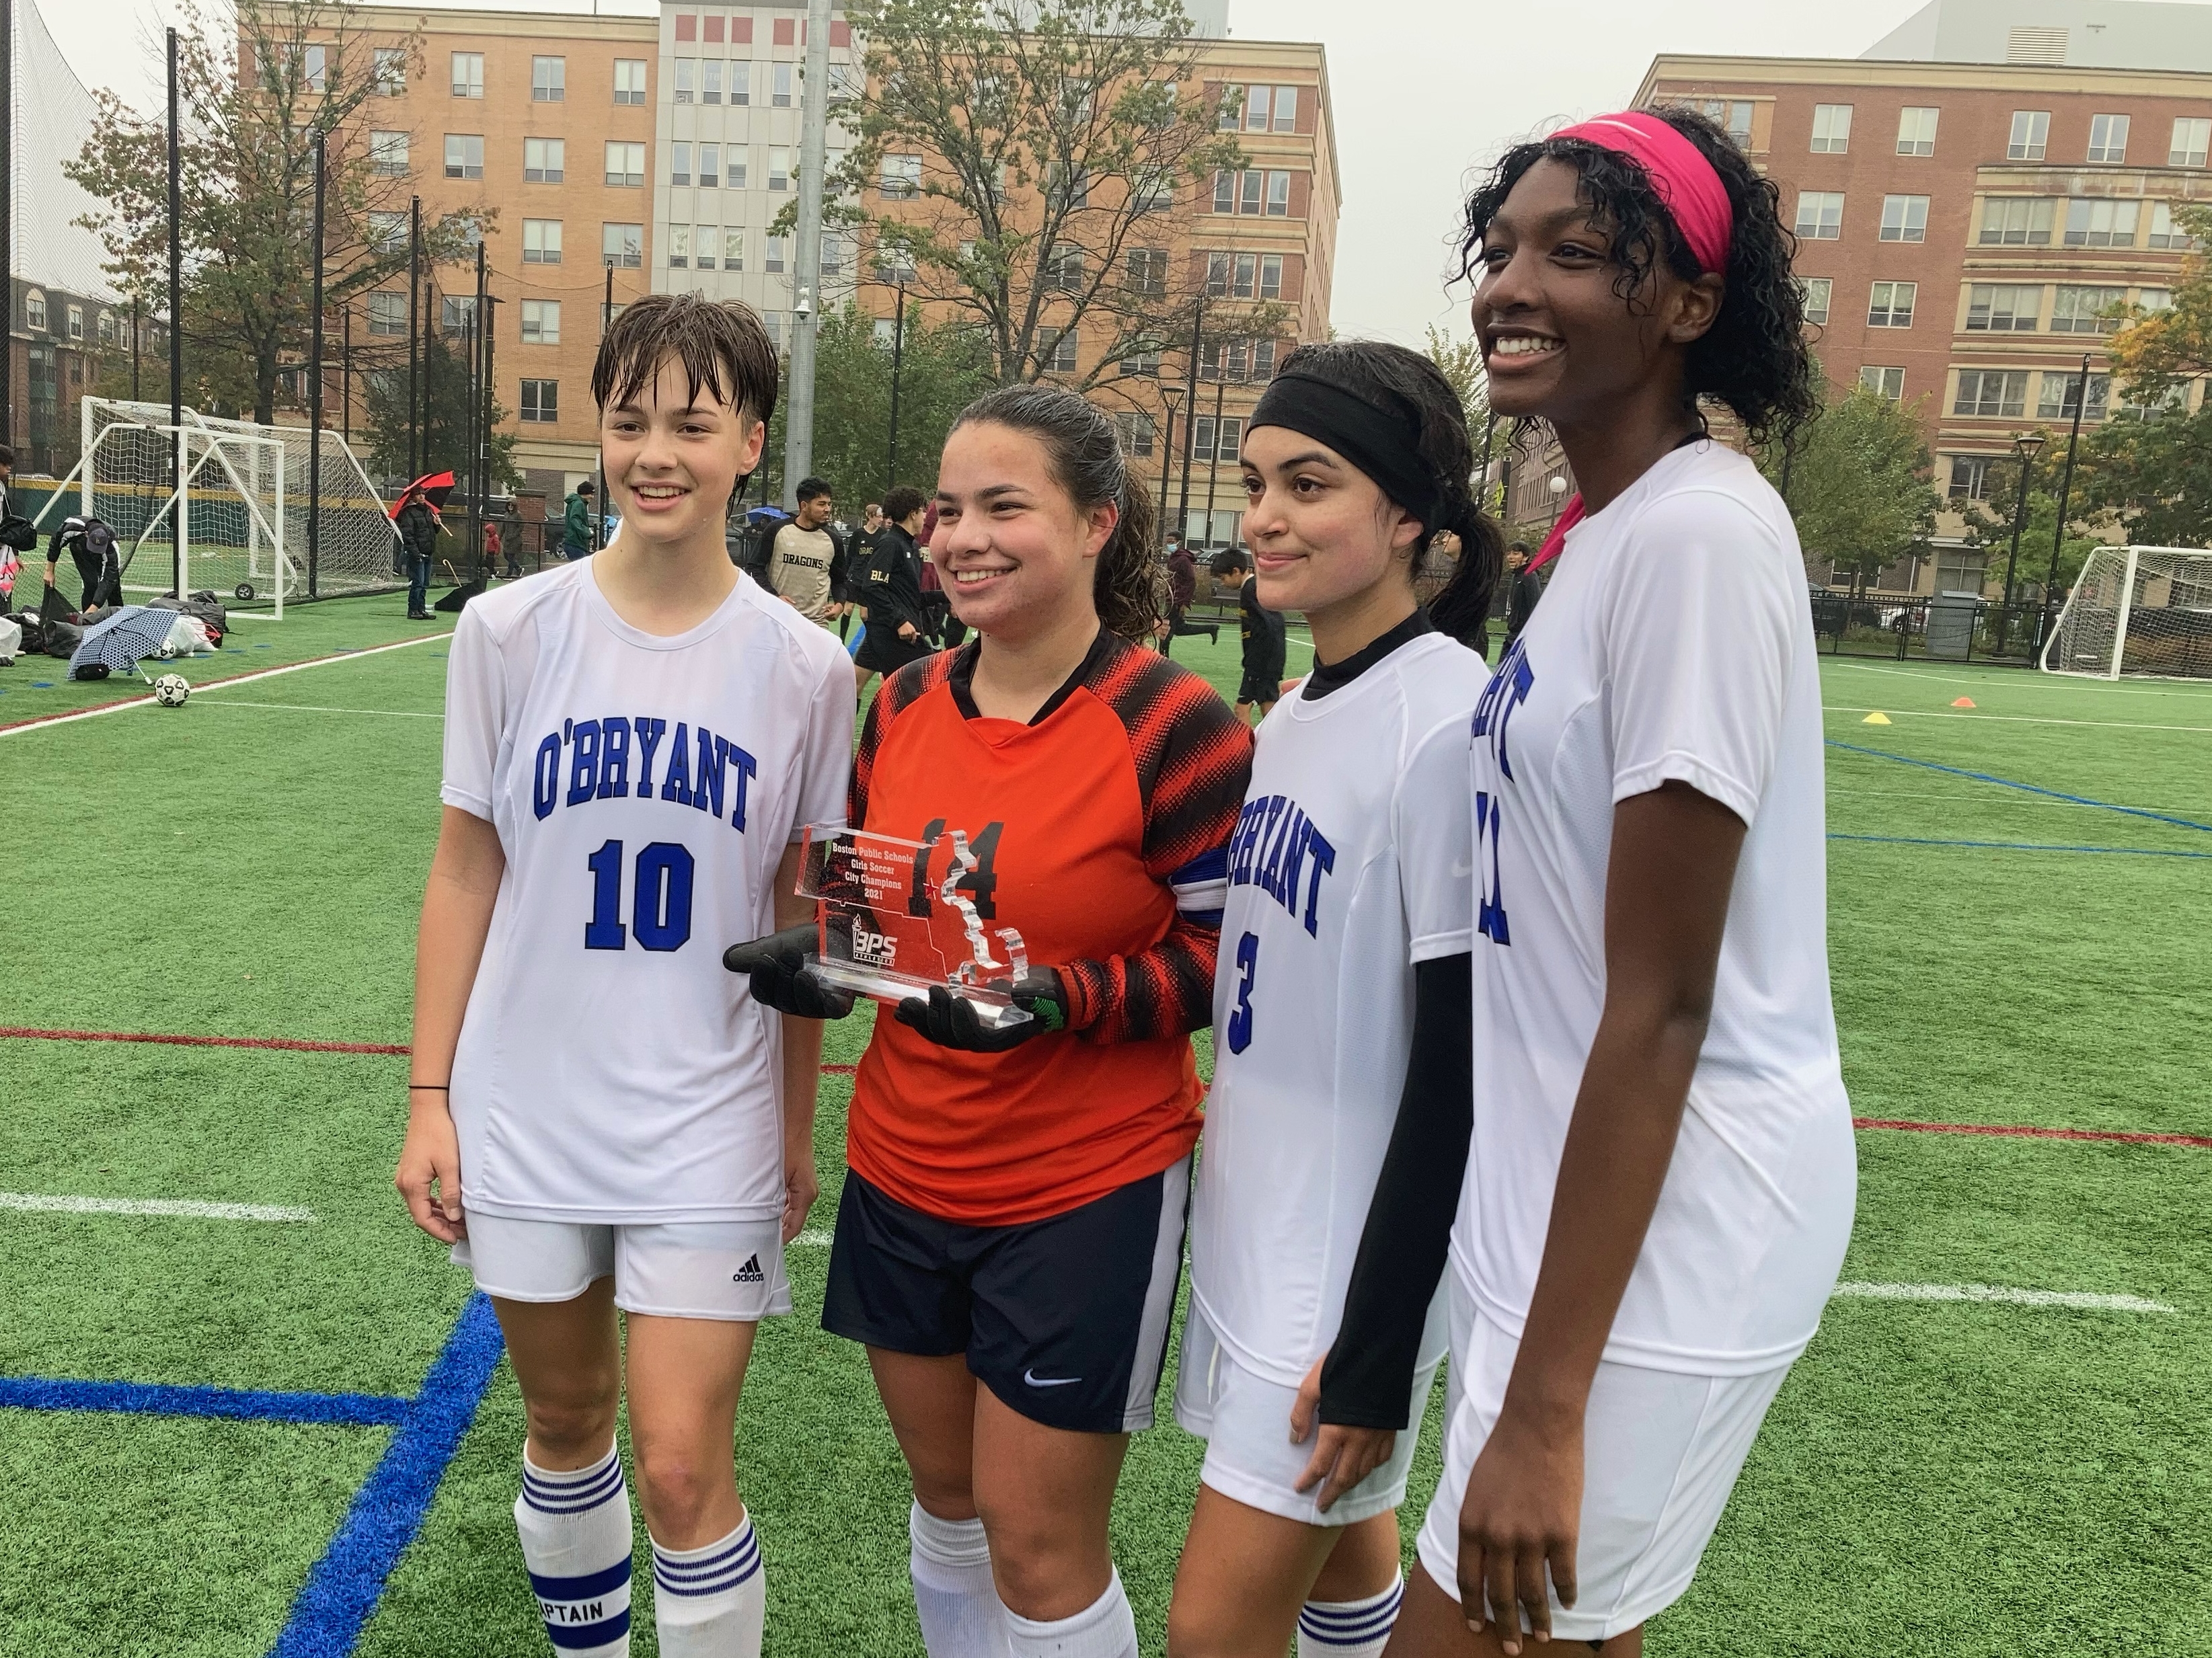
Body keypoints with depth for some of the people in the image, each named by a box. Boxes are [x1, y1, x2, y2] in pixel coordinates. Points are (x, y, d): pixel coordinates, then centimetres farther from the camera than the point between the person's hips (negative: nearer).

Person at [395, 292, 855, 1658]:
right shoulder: (511, 631, -4)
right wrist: (429, 1099, 1)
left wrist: (799, 1130, 4)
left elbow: (801, 912, 1)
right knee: (566, 1419, 18)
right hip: (526, 1115, 2)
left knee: (682, 1464, -4)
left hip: (708, 1125, -2)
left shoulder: (804, 666, -6)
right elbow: (465, 874, 2)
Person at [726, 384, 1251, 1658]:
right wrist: (822, 959, -5)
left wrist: (1062, 1001, -26)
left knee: (1040, 1552, 8)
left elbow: (1235, 959, -13)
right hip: (902, 1175, 6)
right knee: (946, 1497, 22)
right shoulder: (907, 701, 2)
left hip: (1087, 1195, -5)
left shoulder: (1174, 726, -16)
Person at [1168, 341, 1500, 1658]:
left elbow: (1461, 1065, -20)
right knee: (1342, 1548, 21)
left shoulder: (1451, 721, -20)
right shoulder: (1296, 711, 6)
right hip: (1254, 1238, 8)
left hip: (1357, 1266, -8)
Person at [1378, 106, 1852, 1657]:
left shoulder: (1700, 535, -19)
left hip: (1655, 1236, -9)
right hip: (1576, 1197, 9)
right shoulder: (1612, 526, 9)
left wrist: (1544, 1403, -18)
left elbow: (1661, 1007, -21)